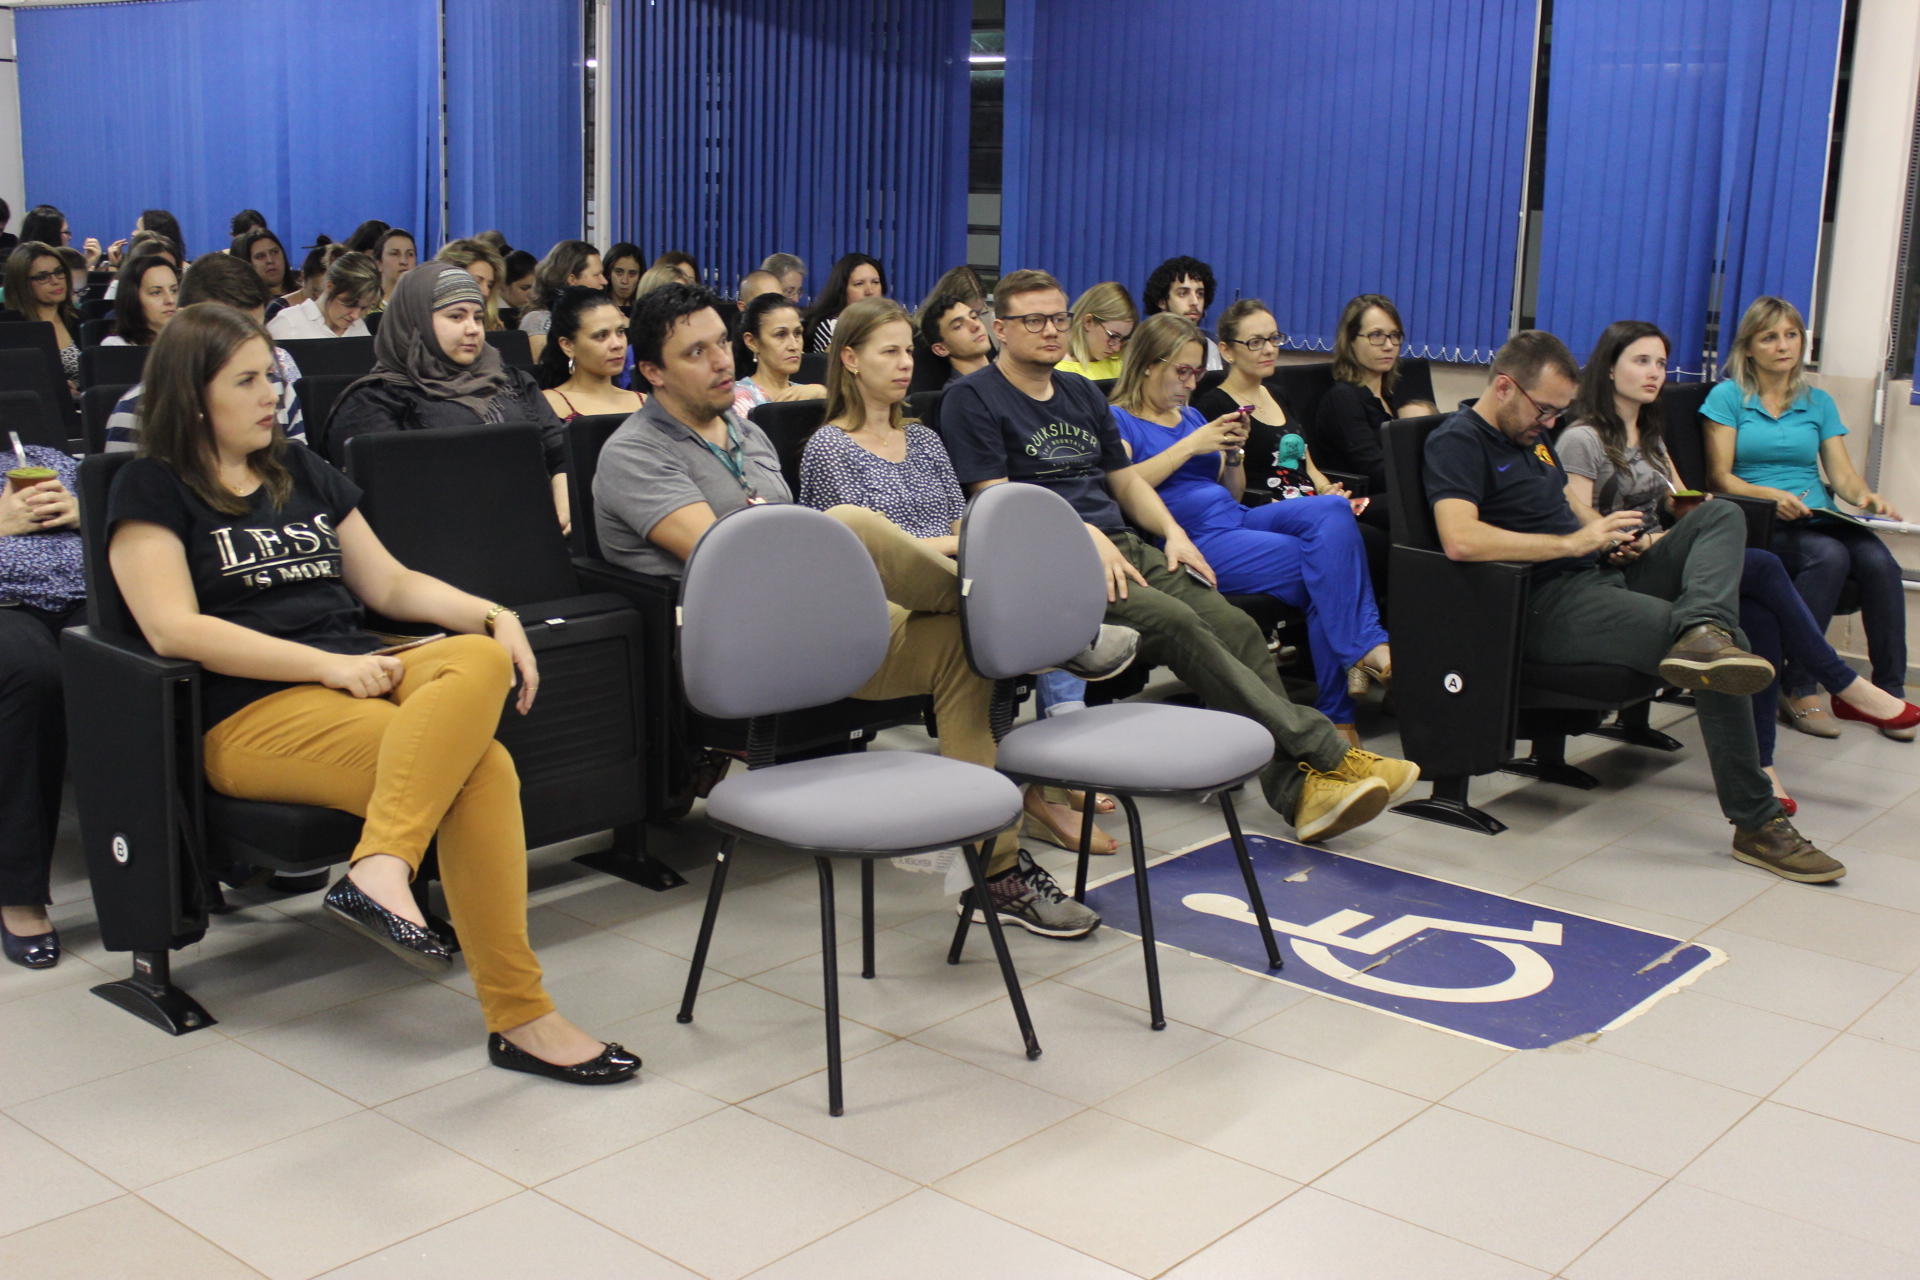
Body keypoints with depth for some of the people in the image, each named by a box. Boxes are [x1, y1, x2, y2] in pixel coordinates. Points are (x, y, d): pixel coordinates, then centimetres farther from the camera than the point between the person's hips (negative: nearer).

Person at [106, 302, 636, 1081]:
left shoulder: (305, 476, 26)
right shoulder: (153, 490, 6)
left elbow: (391, 585, 23)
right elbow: (173, 628, -9)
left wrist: (494, 614, 3)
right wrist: (329, 665, -17)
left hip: (360, 681, 6)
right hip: (253, 714, -6)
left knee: (481, 657, -31)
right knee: (480, 767, -31)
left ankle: (380, 870, -44)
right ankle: (518, 1016, -32)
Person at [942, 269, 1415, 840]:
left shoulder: (1081, 393, 25)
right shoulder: (972, 400, 3)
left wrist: (1172, 532, 7)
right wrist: (1086, 535, -17)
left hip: (1122, 545, 7)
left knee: (1237, 627, -17)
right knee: (1176, 623, -29)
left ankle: (1297, 790, -25)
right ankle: (1328, 753, -30)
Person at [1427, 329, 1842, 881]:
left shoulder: (1533, 437, 23)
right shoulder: (1457, 442, -8)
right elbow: (1460, 539, -26)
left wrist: (1610, 532, 9)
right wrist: (1573, 542, -18)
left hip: (1602, 577, 10)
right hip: (1549, 606, -10)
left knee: (1721, 514, -2)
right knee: (1723, 652, -23)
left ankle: (1704, 631, -34)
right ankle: (1757, 824, -16)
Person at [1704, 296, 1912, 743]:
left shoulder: (1819, 403, 20)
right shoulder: (1727, 397, 7)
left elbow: (1842, 473, 12)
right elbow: (1719, 477, -1)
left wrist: (1865, 496, -12)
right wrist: (1770, 495, -19)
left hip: (1819, 518, 4)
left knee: (1879, 560, -28)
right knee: (1828, 556, -35)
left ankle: (1890, 690, -21)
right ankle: (1799, 689, -27)